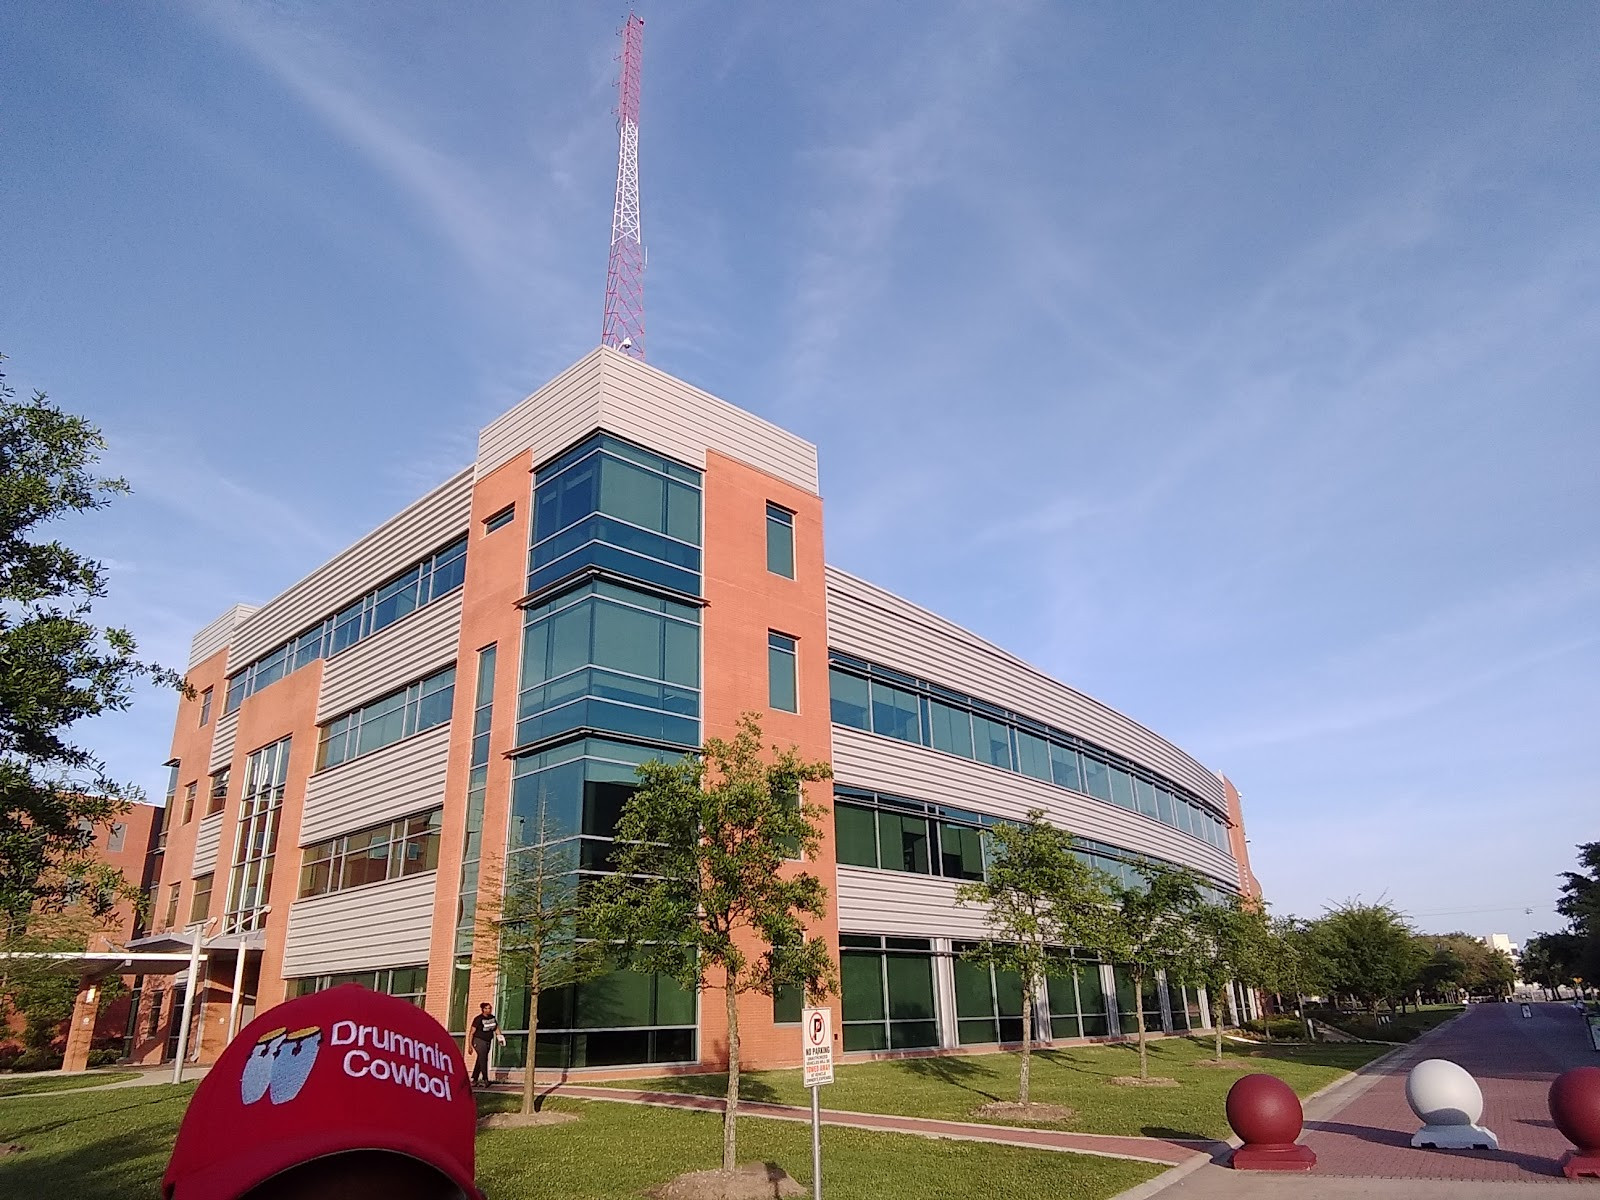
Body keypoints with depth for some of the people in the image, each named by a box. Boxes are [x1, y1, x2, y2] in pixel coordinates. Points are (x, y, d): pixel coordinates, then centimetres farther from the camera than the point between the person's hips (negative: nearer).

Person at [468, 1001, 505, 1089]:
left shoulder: (493, 1018, 6)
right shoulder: (478, 1019, -12)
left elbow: (496, 1028, 16)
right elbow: (472, 1033, -9)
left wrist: (500, 1036, -1)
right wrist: (470, 1045, -11)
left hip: (487, 1042, 6)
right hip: (479, 1041, -6)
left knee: (479, 1061, 9)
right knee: (482, 1059, -12)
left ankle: (474, 1081, 16)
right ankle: (485, 1080, -10)